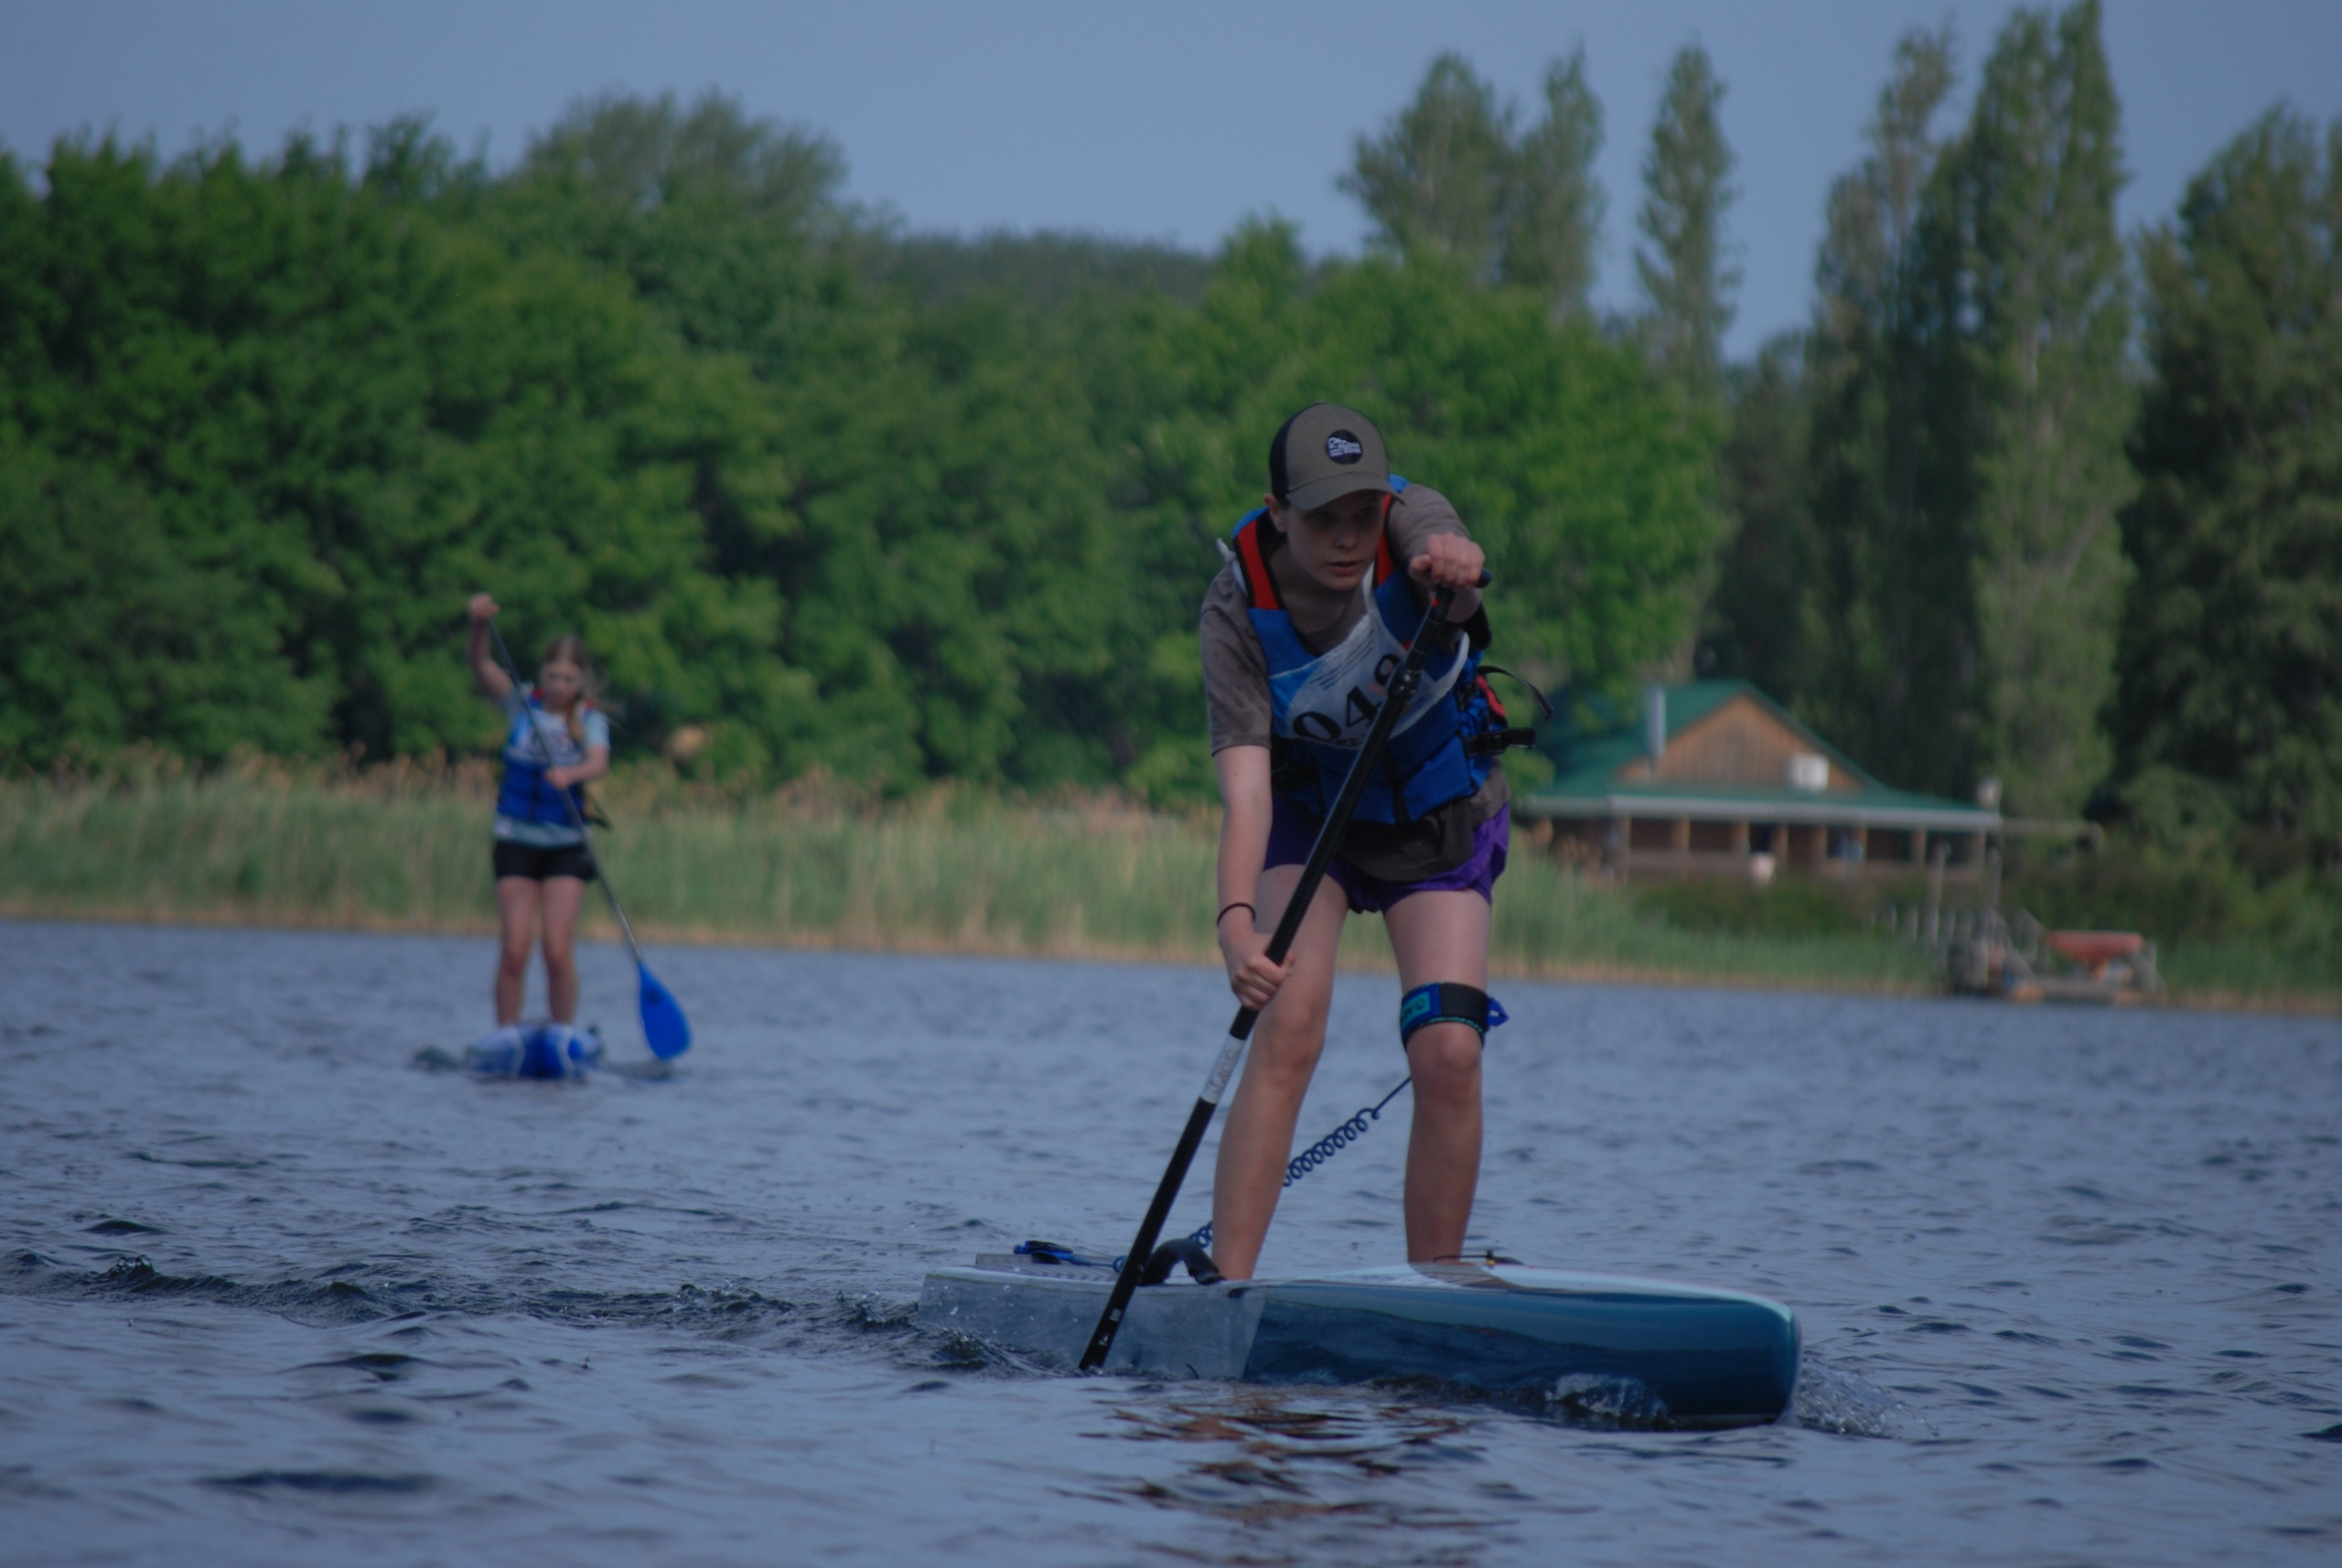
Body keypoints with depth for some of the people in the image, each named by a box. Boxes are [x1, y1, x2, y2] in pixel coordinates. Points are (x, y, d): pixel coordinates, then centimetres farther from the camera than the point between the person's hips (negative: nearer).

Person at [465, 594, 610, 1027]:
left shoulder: (590, 720, -1)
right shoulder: (522, 704, 1)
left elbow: (599, 762, -20)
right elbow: (480, 663, -12)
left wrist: (572, 774, -42)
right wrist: (479, 625, -31)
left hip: (565, 848, -1)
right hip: (516, 841, 1)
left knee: (559, 951, -6)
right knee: (514, 950, -4)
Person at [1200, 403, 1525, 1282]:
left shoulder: (1412, 520, -26)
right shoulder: (1238, 608, -27)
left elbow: (1449, 560, -51)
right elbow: (1244, 789, -35)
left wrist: (1455, 566, -76)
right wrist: (1237, 926, -51)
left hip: (1443, 819, 1)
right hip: (1311, 811, -1)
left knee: (1449, 1052, -14)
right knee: (1290, 1025, -22)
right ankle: (1226, 1287, -22)